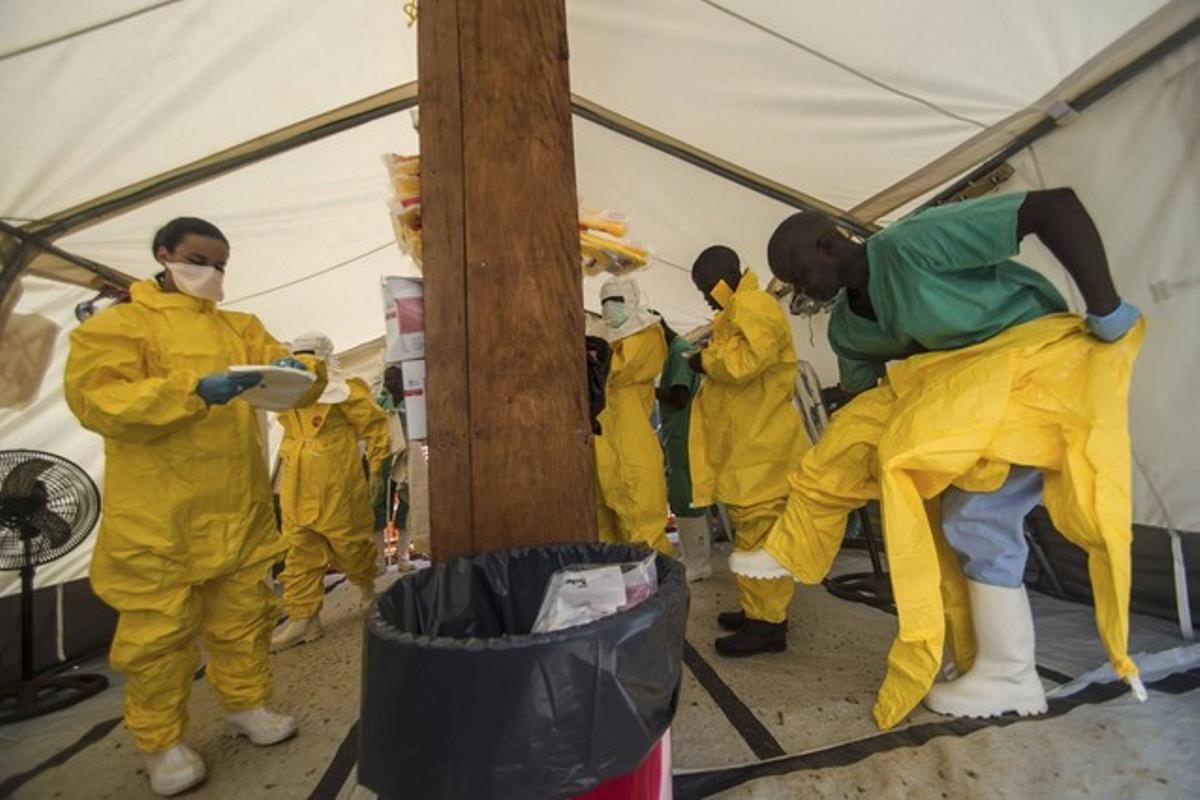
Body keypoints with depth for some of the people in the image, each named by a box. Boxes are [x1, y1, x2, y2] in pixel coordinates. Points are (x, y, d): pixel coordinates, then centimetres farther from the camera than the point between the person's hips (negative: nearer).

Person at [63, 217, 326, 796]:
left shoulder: (241, 328, 14)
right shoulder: (114, 326, 0)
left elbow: (295, 382, 8)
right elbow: (98, 402, -13)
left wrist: (298, 372, -17)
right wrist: (194, 391, -27)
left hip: (238, 511, 4)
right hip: (158, 519, -4)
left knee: (243, 613, 13)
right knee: (159, 628, 6)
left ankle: (246, 703, 32)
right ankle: (161, 742, 25)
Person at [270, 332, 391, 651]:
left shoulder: (343, 391, -9)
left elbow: (376, 422, -5)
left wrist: (377, 463, -3)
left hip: (337, 486, -6)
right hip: (297, 490, 6)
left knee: (350, 542, 8)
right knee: (300, 552, 6)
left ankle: (368, 586, 35)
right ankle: (302, 617, 16)